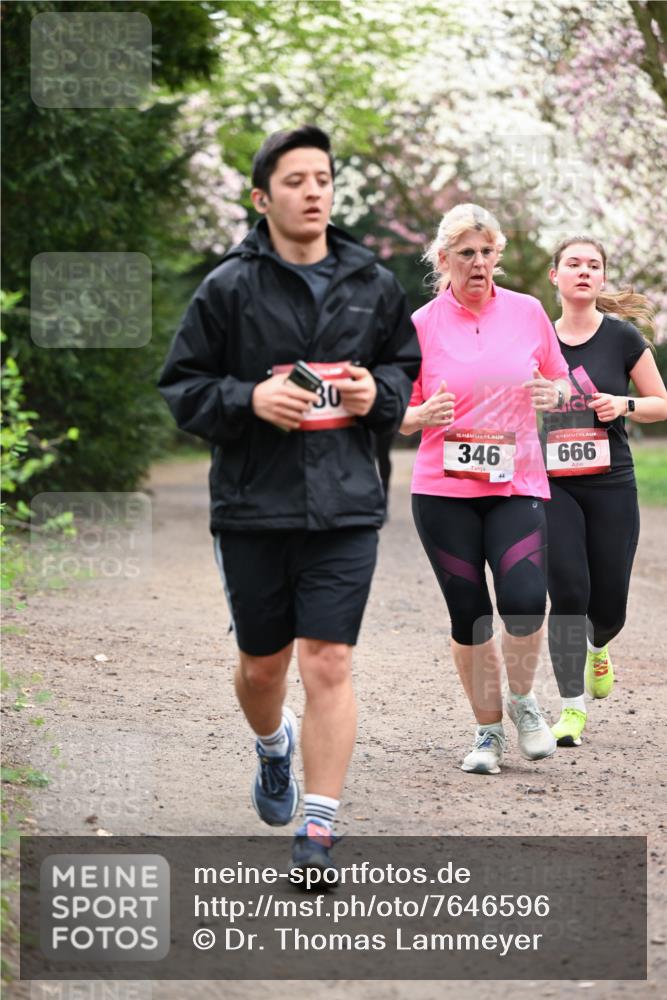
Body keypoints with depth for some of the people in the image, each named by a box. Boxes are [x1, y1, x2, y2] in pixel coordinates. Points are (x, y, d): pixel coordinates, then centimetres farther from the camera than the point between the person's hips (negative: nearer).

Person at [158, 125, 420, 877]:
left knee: (328, 665, -8)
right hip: (252, 507, 0)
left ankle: (319, 829, -4)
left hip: (345, 506, 0)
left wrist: (378, 392, -3)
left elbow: (408, 366, 19)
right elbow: (180, 387, 1)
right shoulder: (228, 288, -3)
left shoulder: (372, 286, 5)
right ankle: (273, 746, 49)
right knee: (262, 664, 15)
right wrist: (250, 399, -16)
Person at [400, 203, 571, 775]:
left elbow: (561, 385, 17)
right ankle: (488, 730, 19)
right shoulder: (422, 325, 1)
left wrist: (553, 393, -7)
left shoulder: (528, 313, 5)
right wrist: (425, 416, -16)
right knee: (469, 616, 2)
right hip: (444, 491, 0)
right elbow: (399, 415, 7)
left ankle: (523, 698, 11)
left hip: (517, 485, 0)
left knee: (524, 601, -18)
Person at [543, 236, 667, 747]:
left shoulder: (622, 337, -1)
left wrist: (625, 405, -14)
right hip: (552, 485, 0)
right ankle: (572, 708, -4)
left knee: (609, 603, 3)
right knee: (568, 591, -13)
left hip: (610, 485, 0)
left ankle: (597, 648, 40)